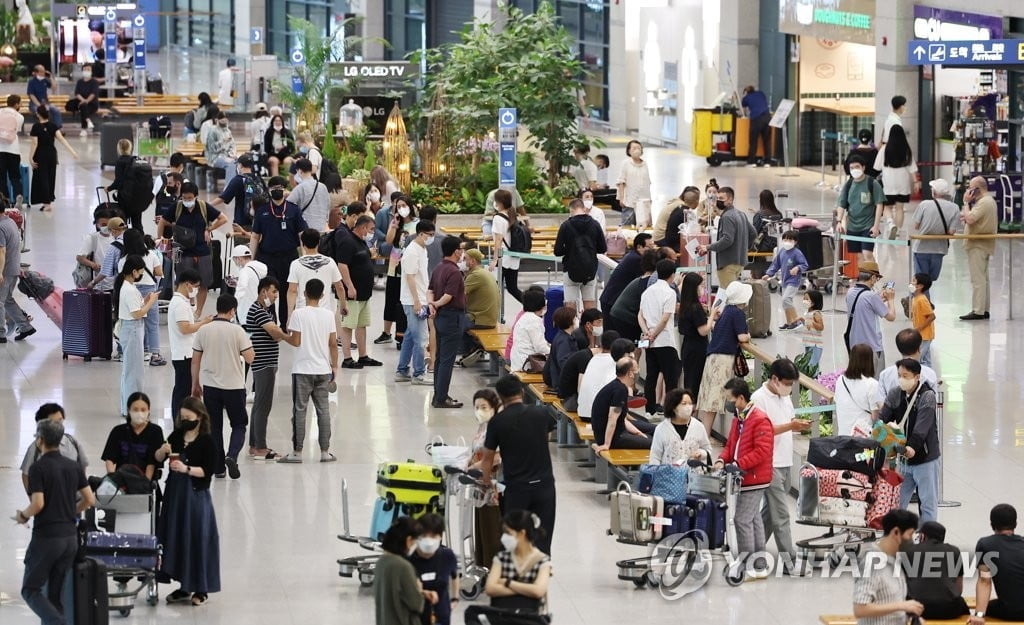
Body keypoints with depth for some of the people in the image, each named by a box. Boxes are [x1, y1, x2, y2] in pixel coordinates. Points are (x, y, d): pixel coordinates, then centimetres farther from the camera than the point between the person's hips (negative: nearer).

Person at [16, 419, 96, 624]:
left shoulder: (38, 468, -12)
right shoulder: (73, 467, 7)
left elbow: (38, 504, -20)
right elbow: (89, 500, 8)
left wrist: (22, 516, -1)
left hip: (46, 536, -6)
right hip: (70, 536, 6)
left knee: (30, 590, 2)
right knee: (55, 593, 13)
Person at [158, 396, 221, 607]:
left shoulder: (208, 440, -8)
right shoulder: (177, 436, 7)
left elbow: (209, 470, -13)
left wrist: (186, 469, -22)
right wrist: (163, 451, -6)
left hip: (196, 495, -6)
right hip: (175, 493, 6)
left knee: (197, 539, -1)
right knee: (176, 538, 9)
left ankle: (201, 589, 10)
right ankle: (185, 586, 21)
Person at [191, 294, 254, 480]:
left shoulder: (203, 331, -2)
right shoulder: (237, 331, -11)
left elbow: (195, 360, 2)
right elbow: (249, 358, -11)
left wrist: (195, 385, 13)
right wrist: (248, 344, 10)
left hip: (210, 386, 2)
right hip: (234, 386, -2)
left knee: (214, 427, 11)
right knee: (239, 425, 11)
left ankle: (218, 467, 12)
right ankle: (232, 456, -13)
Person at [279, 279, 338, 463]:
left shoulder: (299, 314, -10)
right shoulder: (329, 315, 1)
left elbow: (296, 342, -12)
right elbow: (333, 343, 3)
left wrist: (284, 337, 8)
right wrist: (334, 366, 13)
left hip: (303, 370, -3)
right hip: (323, 369, 3)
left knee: (299, 410, 3)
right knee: (323, 410, 8)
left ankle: (297, 452, 5)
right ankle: (325, 452, 9)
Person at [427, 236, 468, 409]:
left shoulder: (438, 269, 10)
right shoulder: (454, 272, -19)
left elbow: (430, 290, 11)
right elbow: (448, 296, -24)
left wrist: (431, 304, -6)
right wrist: (436, 305, -7)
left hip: (440, 317, 10)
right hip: (452, 317, -10)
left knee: (440, 358, 14)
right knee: (447, 360, -6)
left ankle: (439, 395, 20)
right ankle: (441, 398, -5)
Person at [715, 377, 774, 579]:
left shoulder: (760, 420, -17)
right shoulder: (738, 419, 14)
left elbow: (762, 451, -23)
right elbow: (730, 445, 19)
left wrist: (738, 464, -24)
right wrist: (722, 460, -1)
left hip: (755, 479, -10)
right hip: (745, 478, 10)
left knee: (742, 519, -11)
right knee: (753, 519, 14)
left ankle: (748, 566, -7)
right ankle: (759, 565, 21)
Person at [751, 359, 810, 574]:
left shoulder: (785, 397, 13)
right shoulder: (759, 399, -13)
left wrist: (799, 425, -1)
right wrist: (790, 426, -22)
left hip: (785, 463, 8)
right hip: (771, 465, -8)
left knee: (770, 512, 14)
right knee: (781, 515, -8)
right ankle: (789, 562, -8)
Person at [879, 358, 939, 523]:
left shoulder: (927, 396, -14)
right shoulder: (894, 395, 2)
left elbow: (922, 426, -26)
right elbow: (882, 419, -4)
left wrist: (913, 447, -41)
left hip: (925, 458, -5)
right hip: (902, 459, 5)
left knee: (928, 502, 2)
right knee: (897, 502, 9)